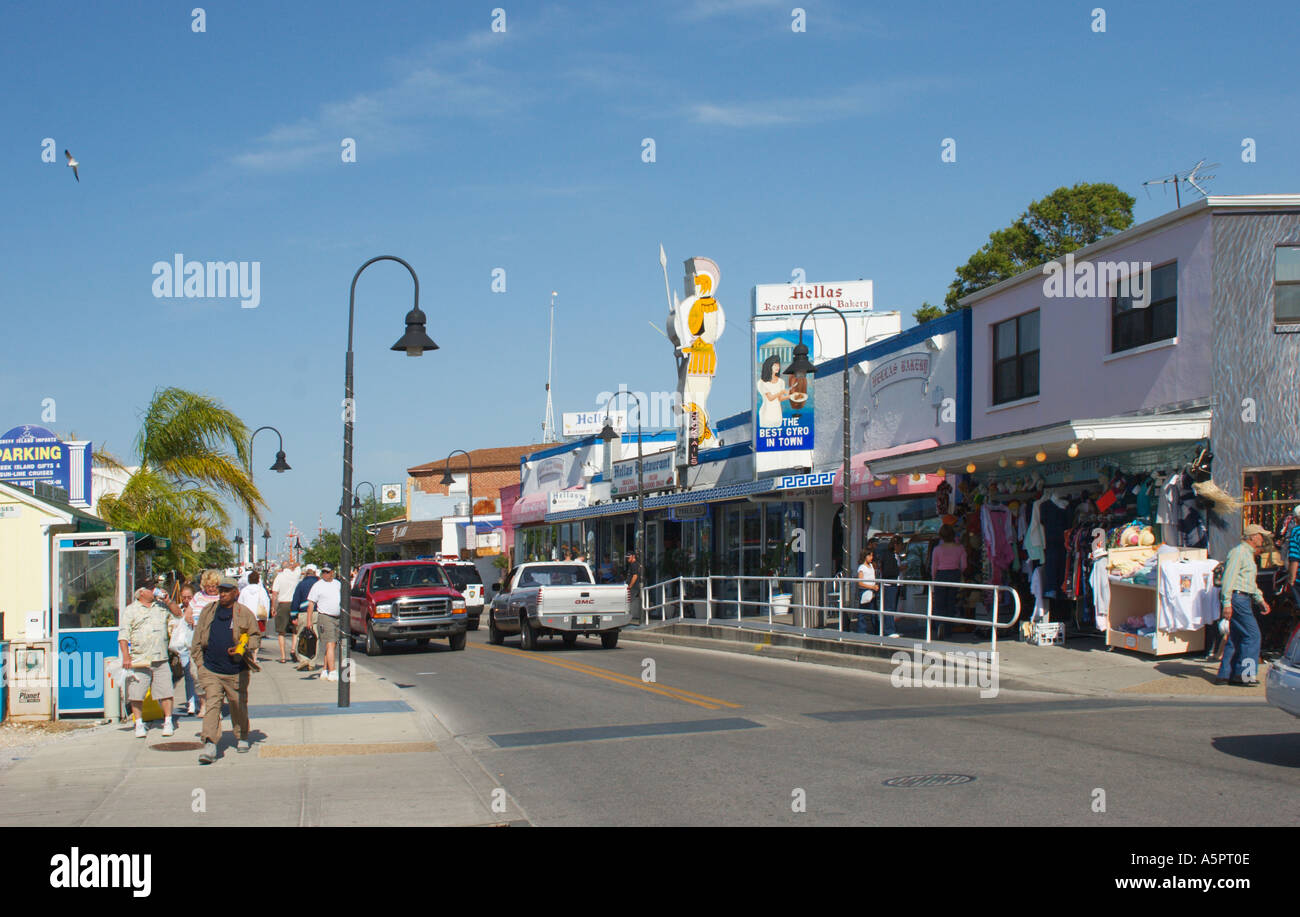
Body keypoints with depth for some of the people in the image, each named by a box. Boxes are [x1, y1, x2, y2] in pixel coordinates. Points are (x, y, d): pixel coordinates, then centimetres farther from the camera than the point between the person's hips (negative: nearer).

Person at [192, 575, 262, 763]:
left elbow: (256, 635, 6)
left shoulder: (245, 614, -3)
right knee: (211, 705, -12)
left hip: (236, 672, -1)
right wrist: (199, 662, 6)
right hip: (211, 670, 1)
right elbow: (198, 639, 12)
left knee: (238, 706, 13)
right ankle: (210, 745, -19)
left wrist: (243, 649, -11)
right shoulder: (208, 612, 6)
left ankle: (242, 738, 35)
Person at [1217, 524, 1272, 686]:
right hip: (1237, 598, -10)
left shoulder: (1248, 554, 22)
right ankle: (1243, 673, -9)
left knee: (1235, 637, 9)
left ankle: (1225, 674, 11)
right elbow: (1229, 577, -18)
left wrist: (1261, 600, 28)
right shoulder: (1238, 552, -10)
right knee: (1252, 634, -11)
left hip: (1244, 599, 10)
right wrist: (1227, 603, -23)